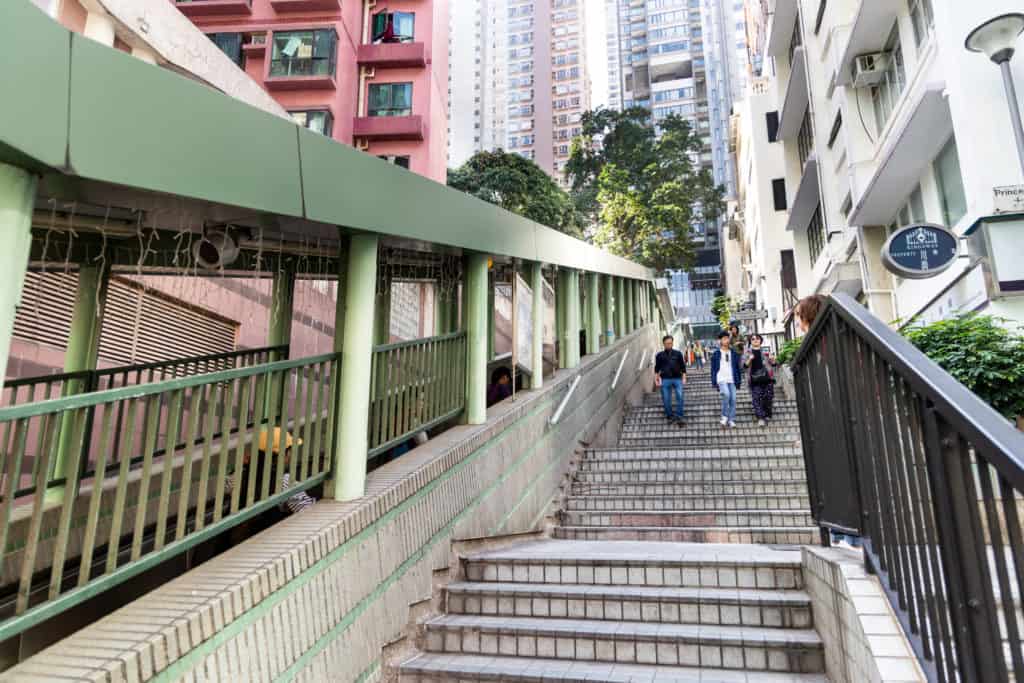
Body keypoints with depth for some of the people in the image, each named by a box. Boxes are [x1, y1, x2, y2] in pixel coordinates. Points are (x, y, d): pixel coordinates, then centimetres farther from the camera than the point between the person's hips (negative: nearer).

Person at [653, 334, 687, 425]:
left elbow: (683, 366, 13)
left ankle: (679, 417, -7)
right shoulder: (660, 355, 8)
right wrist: (656, 378, 2)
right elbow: (656, 368, 12)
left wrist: (684, 377, 5)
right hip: (665, 379, 0)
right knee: (666, 400, 2)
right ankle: (669, 416, 18)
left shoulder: (677, 354, 9)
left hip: (677, 379, 0)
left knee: (680, 397, -14)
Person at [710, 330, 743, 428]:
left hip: (731, 380, 3)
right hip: (721, 379, -3)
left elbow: (737, 367, 15)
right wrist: (714, 382, -2)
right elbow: (713, 369, 4)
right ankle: (724, 416, -11)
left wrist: (739, 381, 10)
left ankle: (731, 420, 3)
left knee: (733, 399, -5)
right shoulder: (716, 353, 4)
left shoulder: (733, 353, 13)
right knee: (726, 394, -26)